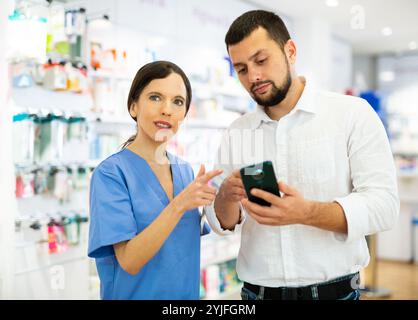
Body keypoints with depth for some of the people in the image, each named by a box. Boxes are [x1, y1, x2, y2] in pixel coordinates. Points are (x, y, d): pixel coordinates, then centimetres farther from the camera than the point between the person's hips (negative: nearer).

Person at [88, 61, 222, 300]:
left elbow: (186, 238, 7)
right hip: (137, 293, -5)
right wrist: (179, 205, -32)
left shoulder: (185, 171, 0)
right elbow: (129, 261, -22)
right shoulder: (111, 172, -17)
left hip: (186, 292, 6)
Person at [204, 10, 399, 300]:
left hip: (332, 290, -3)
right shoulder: (236, 133, 3)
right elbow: (222, 223, 2)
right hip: (256, 291, 3)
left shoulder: (353, 114, -8)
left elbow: (384, 205, -15)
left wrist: (306, 213, -31)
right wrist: (227, 196, -20)